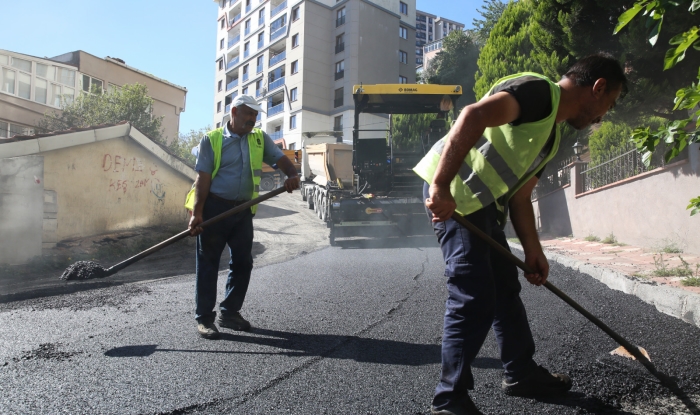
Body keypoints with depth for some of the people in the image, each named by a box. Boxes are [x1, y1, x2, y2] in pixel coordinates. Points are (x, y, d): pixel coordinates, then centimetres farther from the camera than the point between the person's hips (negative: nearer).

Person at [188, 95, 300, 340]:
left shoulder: (260, 139, 10)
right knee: (208, 263, 2)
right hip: (214, 208, -4)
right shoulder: (212, 140, -2)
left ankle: (229, 312, 25)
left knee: (243, 262, 9)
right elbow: (203, 177, -6)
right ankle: (204, 317, 14)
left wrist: (291, 175, -24)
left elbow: (280, 159, 0)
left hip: (243, 210, 5)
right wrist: (197, 213, -14)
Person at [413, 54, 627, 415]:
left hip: (484, 206, 10)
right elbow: (472, 117, -27)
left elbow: (520, 197, 22)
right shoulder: (539, 90, -9)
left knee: (506, 289, 17)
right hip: (451, 195, -10)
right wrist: (441, 188, -32)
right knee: (475, 300, -9)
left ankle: (521, 373, 35)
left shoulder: (551, 134, 22)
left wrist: (533, 251, 18)